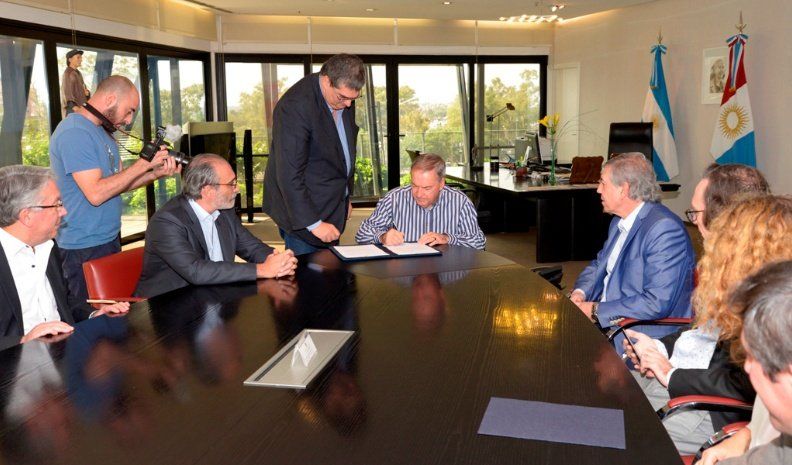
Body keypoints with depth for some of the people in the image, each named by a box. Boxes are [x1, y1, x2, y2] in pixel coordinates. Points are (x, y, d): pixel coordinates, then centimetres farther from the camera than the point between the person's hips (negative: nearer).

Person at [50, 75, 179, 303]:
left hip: (109, 239, 9)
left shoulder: (103, 131, 13)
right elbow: (96, 193, -25)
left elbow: (118, 182, 13)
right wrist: (143, 163, -20)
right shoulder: (74, 132, -18)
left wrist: (157, 172, -3)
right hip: (85, 248, -9)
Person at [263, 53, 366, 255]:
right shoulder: (296, 106, -22)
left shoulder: (344, 100, 4)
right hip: (304, 209, -7)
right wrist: (313, 223, -23)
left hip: (334, 208, 7)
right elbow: (289, 175, -24)